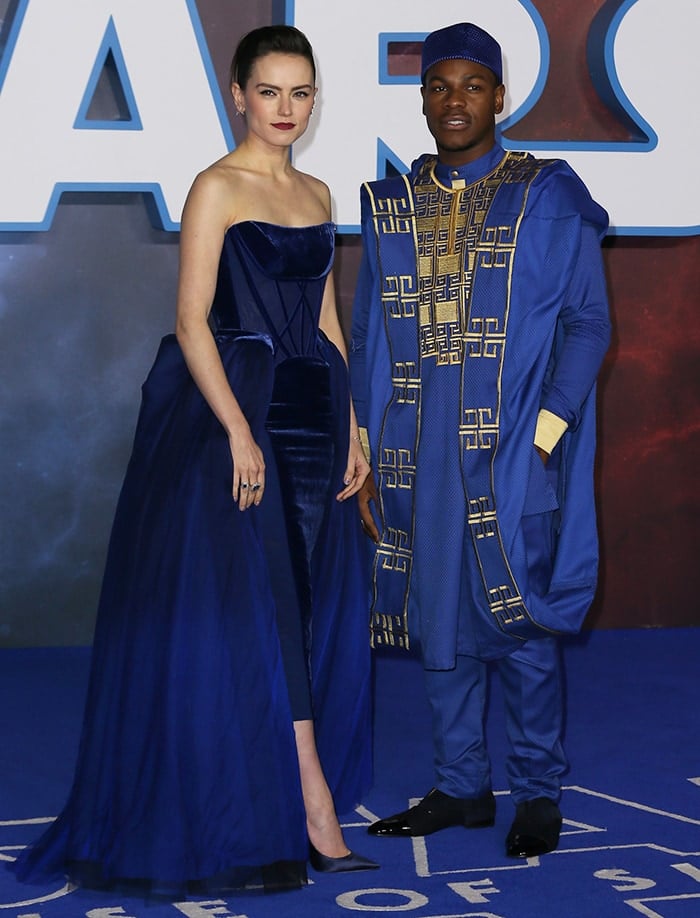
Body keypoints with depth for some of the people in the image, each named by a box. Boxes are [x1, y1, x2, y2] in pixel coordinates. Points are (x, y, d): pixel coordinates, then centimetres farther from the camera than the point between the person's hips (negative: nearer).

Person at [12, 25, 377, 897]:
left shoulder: (316, 195, 14)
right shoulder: (217, 188, -5)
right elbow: (192, 320, -11)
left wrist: (351, 428, 9)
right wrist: (239, 432, -18)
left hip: (311, 415, 7)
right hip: (236, 409, -7)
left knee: (315, 605, 7)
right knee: (253, 602, -7)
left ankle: (273, 806, 18)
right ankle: (313, 808, -6)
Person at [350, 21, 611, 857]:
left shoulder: (549, 199, 0)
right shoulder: (391, 206, 11)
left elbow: (587, 323, -2)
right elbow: (369, 339, 13)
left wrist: (543, 433, -13)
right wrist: (367, 457, 7)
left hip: (513, 452, -4)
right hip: (420, 454, 4)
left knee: (518, 620, -1)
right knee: (438, 620, 9)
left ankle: (538, 792, 13)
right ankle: (461, 787, 20)